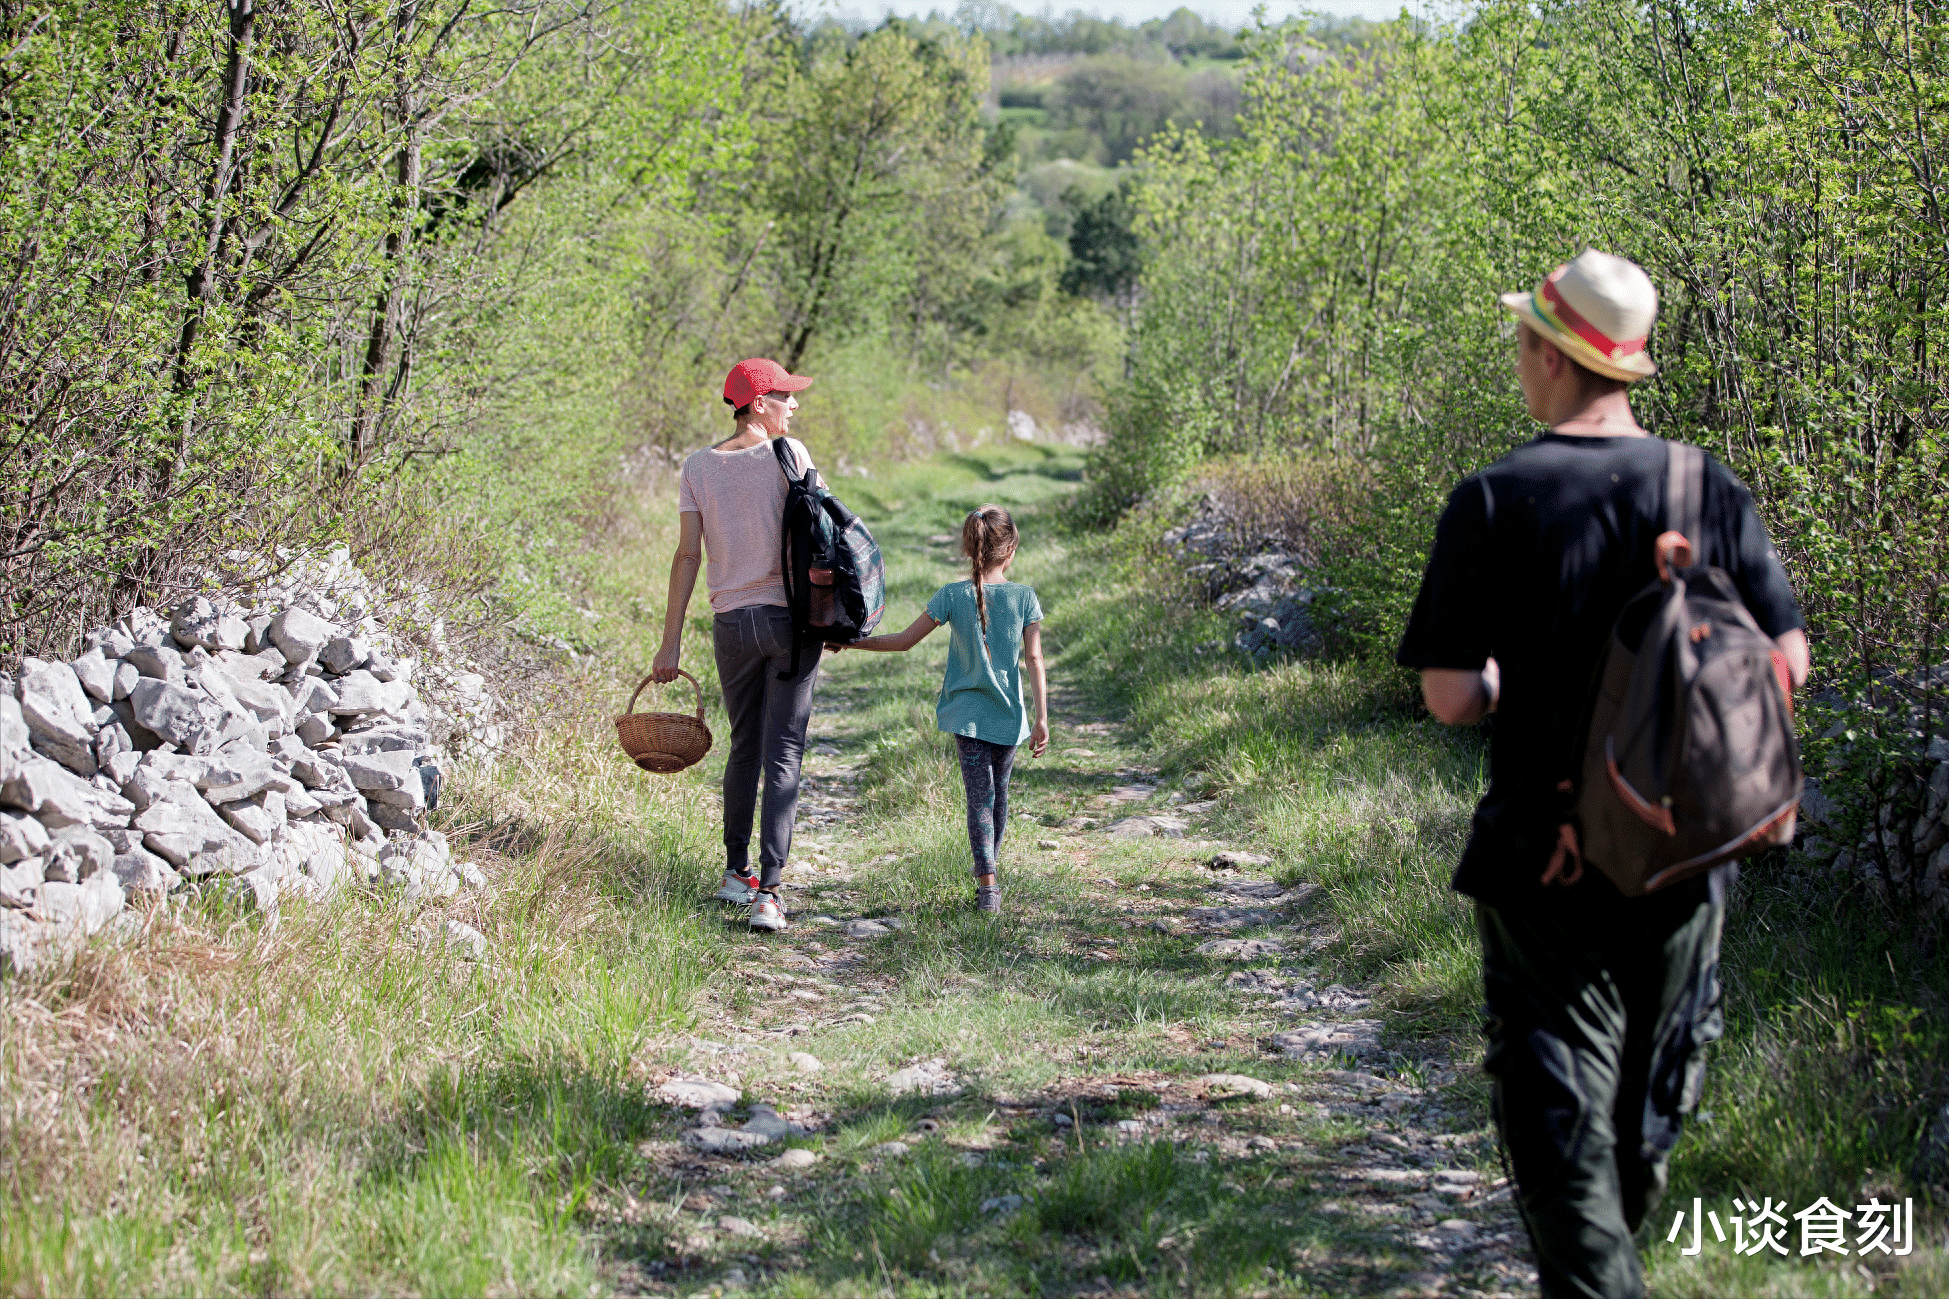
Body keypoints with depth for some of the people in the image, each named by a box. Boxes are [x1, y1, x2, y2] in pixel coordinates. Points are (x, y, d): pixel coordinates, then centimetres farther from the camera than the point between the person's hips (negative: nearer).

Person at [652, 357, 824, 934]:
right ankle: (768, 892, -9)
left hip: (731, 623, 3)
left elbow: (687, 555, -1)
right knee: (782, 756, -3)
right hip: (791, 617, -3)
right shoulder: (790, 454, -5)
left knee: (744, 749, 20)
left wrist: (671, 643, 1)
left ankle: (736, 872, 28)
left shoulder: (698, 467, 3)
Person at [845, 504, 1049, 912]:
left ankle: (987, 885, -15)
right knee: (998, 794, 18)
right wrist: (1041, 718, -3)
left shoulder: (953, 595, -6)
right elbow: (1033, 660, -6)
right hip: (1009, 714, 1)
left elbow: (905, 640, -3)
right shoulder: (1025, 596, -4)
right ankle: (988, 871, 33)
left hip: (967, 712, -1)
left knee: (980, 797, -4)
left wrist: (853, 642, 8)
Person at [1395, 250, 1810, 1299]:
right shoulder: (1712, 490, -2)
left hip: (1544, 850, -4)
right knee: (1652, 1082, 23)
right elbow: (1786, 661, 1)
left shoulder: (1493, 502, -12)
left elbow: (1451, 698, -14)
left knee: (1558, 1098, 4)